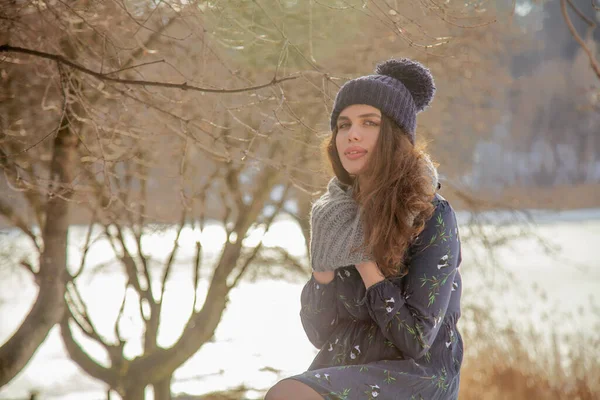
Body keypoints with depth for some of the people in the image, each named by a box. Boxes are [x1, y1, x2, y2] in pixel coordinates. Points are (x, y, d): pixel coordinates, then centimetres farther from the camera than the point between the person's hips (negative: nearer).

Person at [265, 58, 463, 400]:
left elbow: (416, 340, -16)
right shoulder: (340, 215, 5)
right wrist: (327, 260, -10)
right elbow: (318, 333, 5)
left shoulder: (432, 218, -11)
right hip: (342, 372, 6)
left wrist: (364, 256, -16)